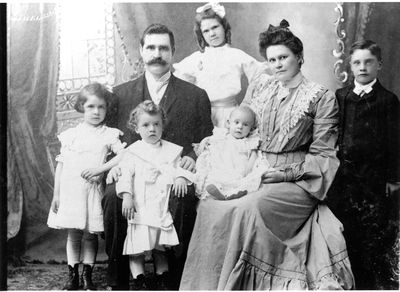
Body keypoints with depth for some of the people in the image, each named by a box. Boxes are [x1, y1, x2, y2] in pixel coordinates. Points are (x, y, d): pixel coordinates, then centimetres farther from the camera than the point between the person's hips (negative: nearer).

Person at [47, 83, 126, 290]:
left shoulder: (109, 135, 2)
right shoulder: (70, 135, 7)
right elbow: (61, 164, 8)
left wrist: (101, 168, -19)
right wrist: (56, 193, 6)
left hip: (93, 189, -1)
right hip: (70, 189, 1)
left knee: (90, 234, 4)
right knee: (73, 234, 7)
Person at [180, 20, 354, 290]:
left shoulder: (322, 98, 2)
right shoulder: (260, 86, 15)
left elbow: (323, 155, 0)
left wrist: (287, 172, -12)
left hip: (296, 181, -4)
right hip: (252, 175, 5)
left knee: (250, 208, -33)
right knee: (208, 204, -22)